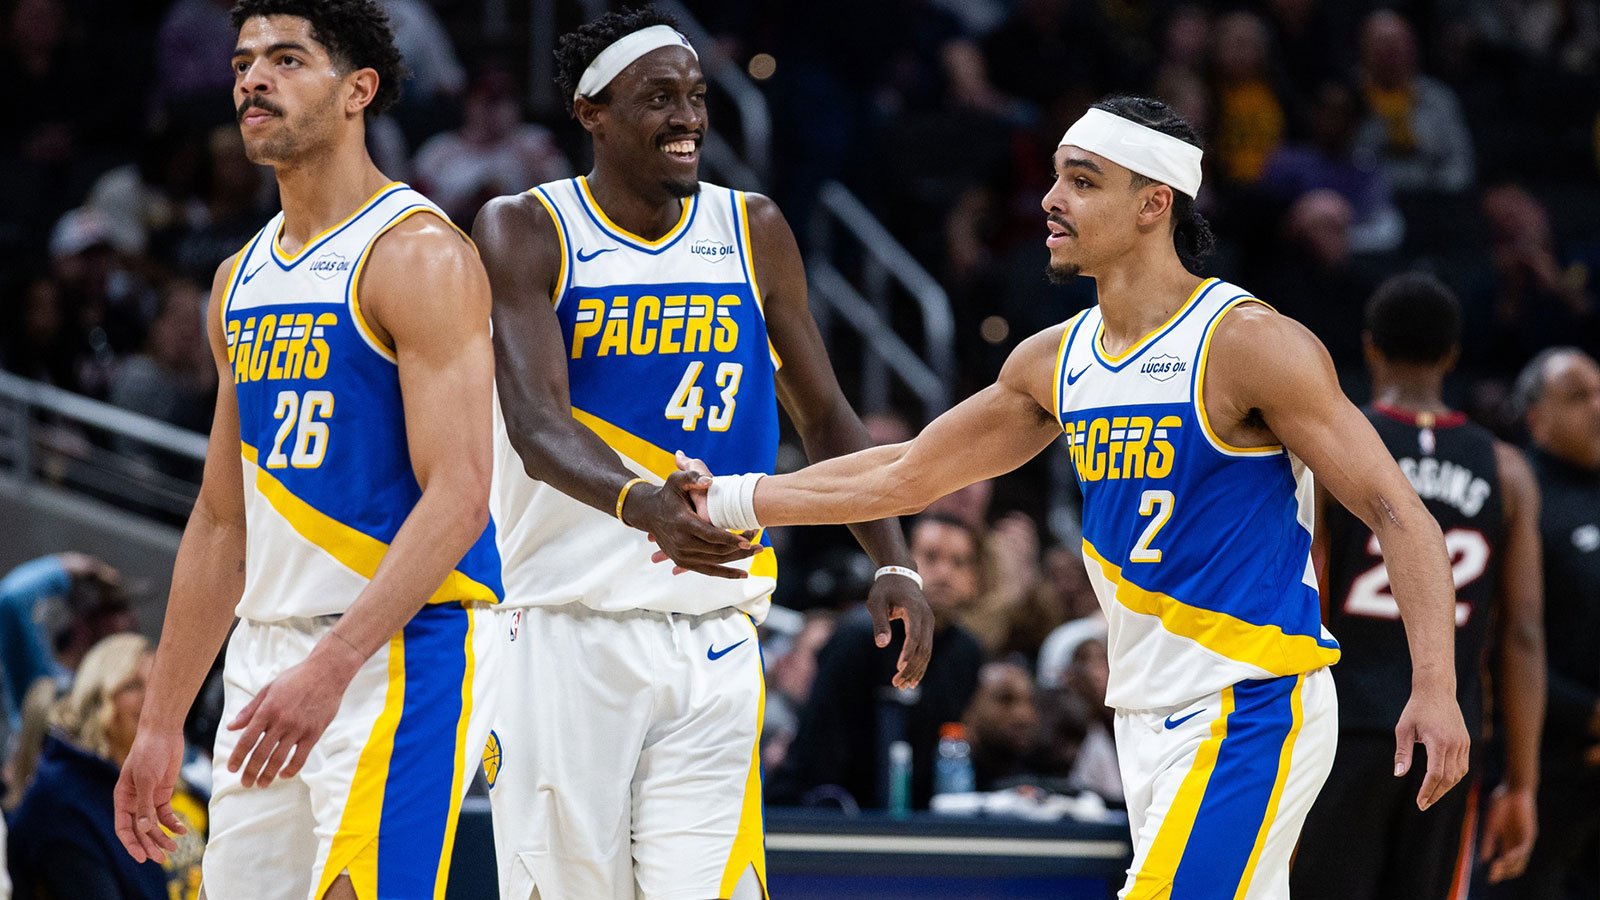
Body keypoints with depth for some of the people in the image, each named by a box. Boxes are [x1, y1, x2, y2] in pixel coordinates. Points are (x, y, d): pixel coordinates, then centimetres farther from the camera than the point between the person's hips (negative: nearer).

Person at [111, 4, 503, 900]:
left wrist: (331, 666, -27)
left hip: (402, 648, -8)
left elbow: (456, 497, -18)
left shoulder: (419, 255, -10)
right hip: (267, 656, 8)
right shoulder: (242, 279, 16)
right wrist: (161, 724, 18)